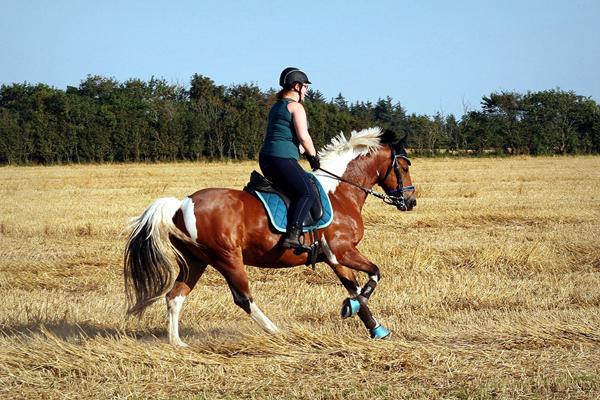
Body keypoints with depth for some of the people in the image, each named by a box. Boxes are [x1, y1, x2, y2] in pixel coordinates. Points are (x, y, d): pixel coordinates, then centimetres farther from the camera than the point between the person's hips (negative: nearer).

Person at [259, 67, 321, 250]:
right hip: (283, 159, -10)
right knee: (307, 193, -17)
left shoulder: (276, 107, 23)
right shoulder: (296, 106, -5)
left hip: (265, 158, 10)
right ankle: (292, 235, -34)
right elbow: (303, 136, -14)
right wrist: (313, 156, 0)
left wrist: (305, 152, 27)